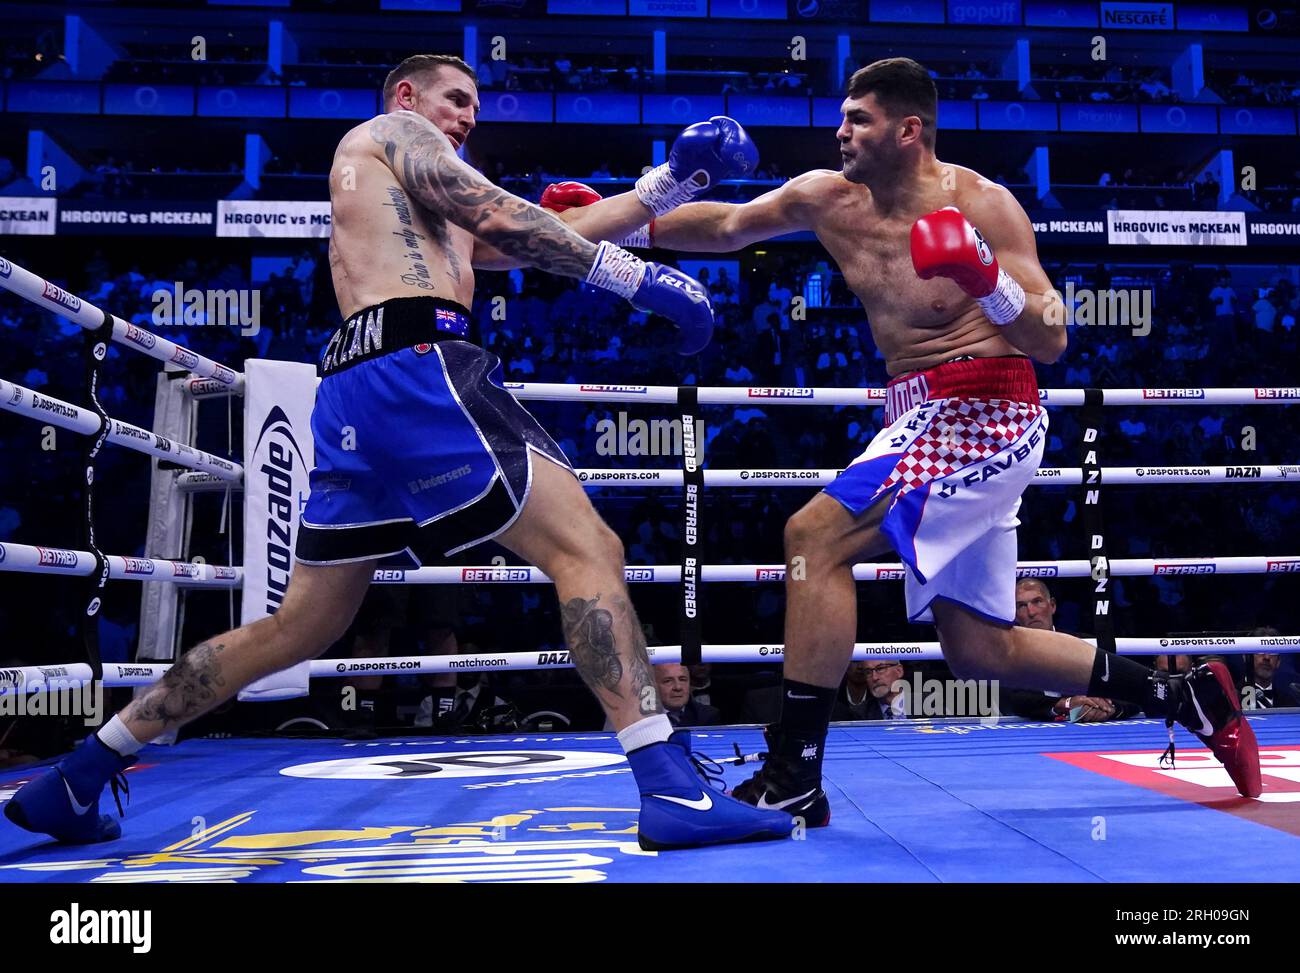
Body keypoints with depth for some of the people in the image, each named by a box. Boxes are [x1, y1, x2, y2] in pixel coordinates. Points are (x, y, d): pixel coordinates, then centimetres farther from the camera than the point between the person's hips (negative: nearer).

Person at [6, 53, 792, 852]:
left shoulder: (433, 215, 36)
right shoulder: (393, 130, 14)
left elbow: (555, 241, 31)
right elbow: (504, 221, -2)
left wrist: (672, 182, 27)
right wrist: (641, 278, -3)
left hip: (358, 394, 9)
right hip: (415, 367, -9)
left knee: (302, 626, 13)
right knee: (589, 550, -11)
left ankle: (77, 776, 20)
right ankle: (674, 792, -19)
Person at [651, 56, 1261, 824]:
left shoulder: (982, 205, -9)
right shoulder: (828, 198, 7)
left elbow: (1052, 343, -11)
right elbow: (727, 226, 19)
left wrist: (990, 282, -28)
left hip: (983, 417, -8)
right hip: (927, 417, 8)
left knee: (815, 536, -21)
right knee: (979, 650, 10)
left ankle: (793, 777, -14)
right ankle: (1188, 697, 24)